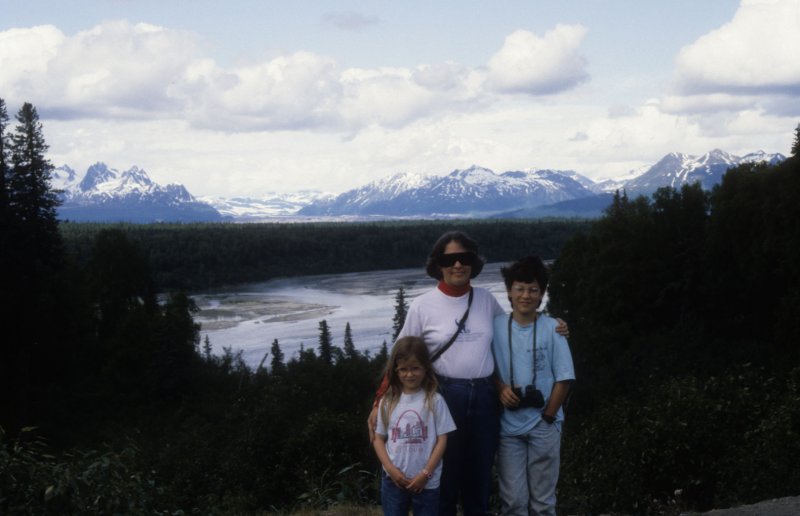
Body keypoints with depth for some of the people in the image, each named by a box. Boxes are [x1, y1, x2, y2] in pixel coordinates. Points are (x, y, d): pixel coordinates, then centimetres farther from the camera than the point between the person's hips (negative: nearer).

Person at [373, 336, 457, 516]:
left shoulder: (434, 400, -5)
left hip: (427, 482, -2)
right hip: (393, 480, 2)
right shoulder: (388, 401, 3)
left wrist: (425, 473, -10)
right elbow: (378, 439, 6)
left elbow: (442, 440, -5)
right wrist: (391, 469, -7)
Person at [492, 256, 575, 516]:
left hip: (544, 426, -1)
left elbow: (563, 378, -3)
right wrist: (500, 387, -11)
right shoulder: (497, 326, -1)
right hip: (508, 426, 1)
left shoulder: (552, 329, -5)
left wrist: (547, 417, -6)